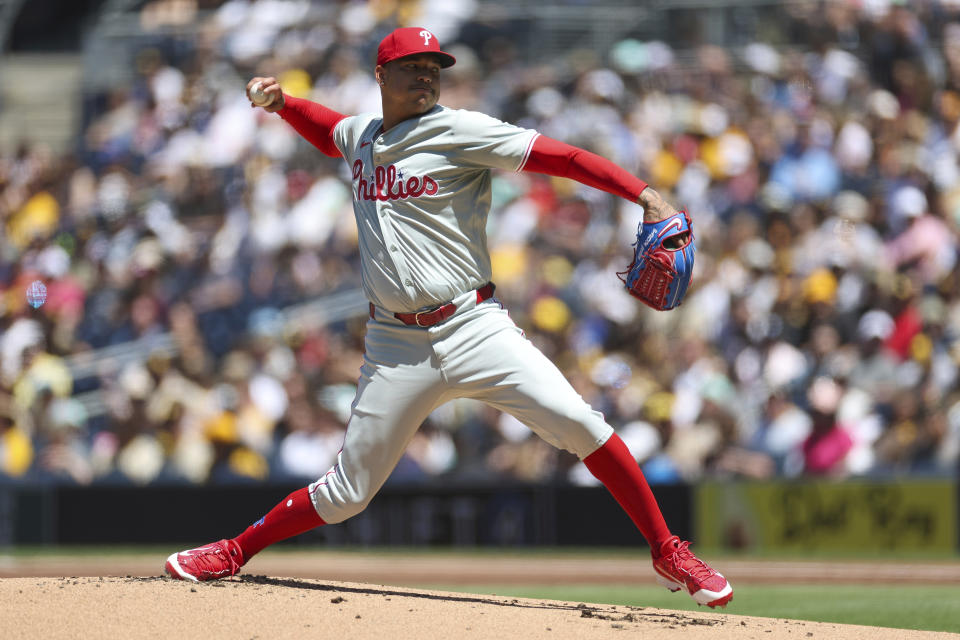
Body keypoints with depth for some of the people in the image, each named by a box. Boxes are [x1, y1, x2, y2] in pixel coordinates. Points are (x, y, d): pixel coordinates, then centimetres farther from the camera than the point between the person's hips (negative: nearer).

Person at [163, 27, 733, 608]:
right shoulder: (359, 136, 13)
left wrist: (645, 196, -22)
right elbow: (331, 131, 40)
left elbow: (561, 157, -10)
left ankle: (668, 554, -10)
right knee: (347, 494, 5)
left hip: (473, 328, -3)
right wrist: (280, 102, 21)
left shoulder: (461, 131, -3)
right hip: (396, 346, 3)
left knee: (577, 422, -21)